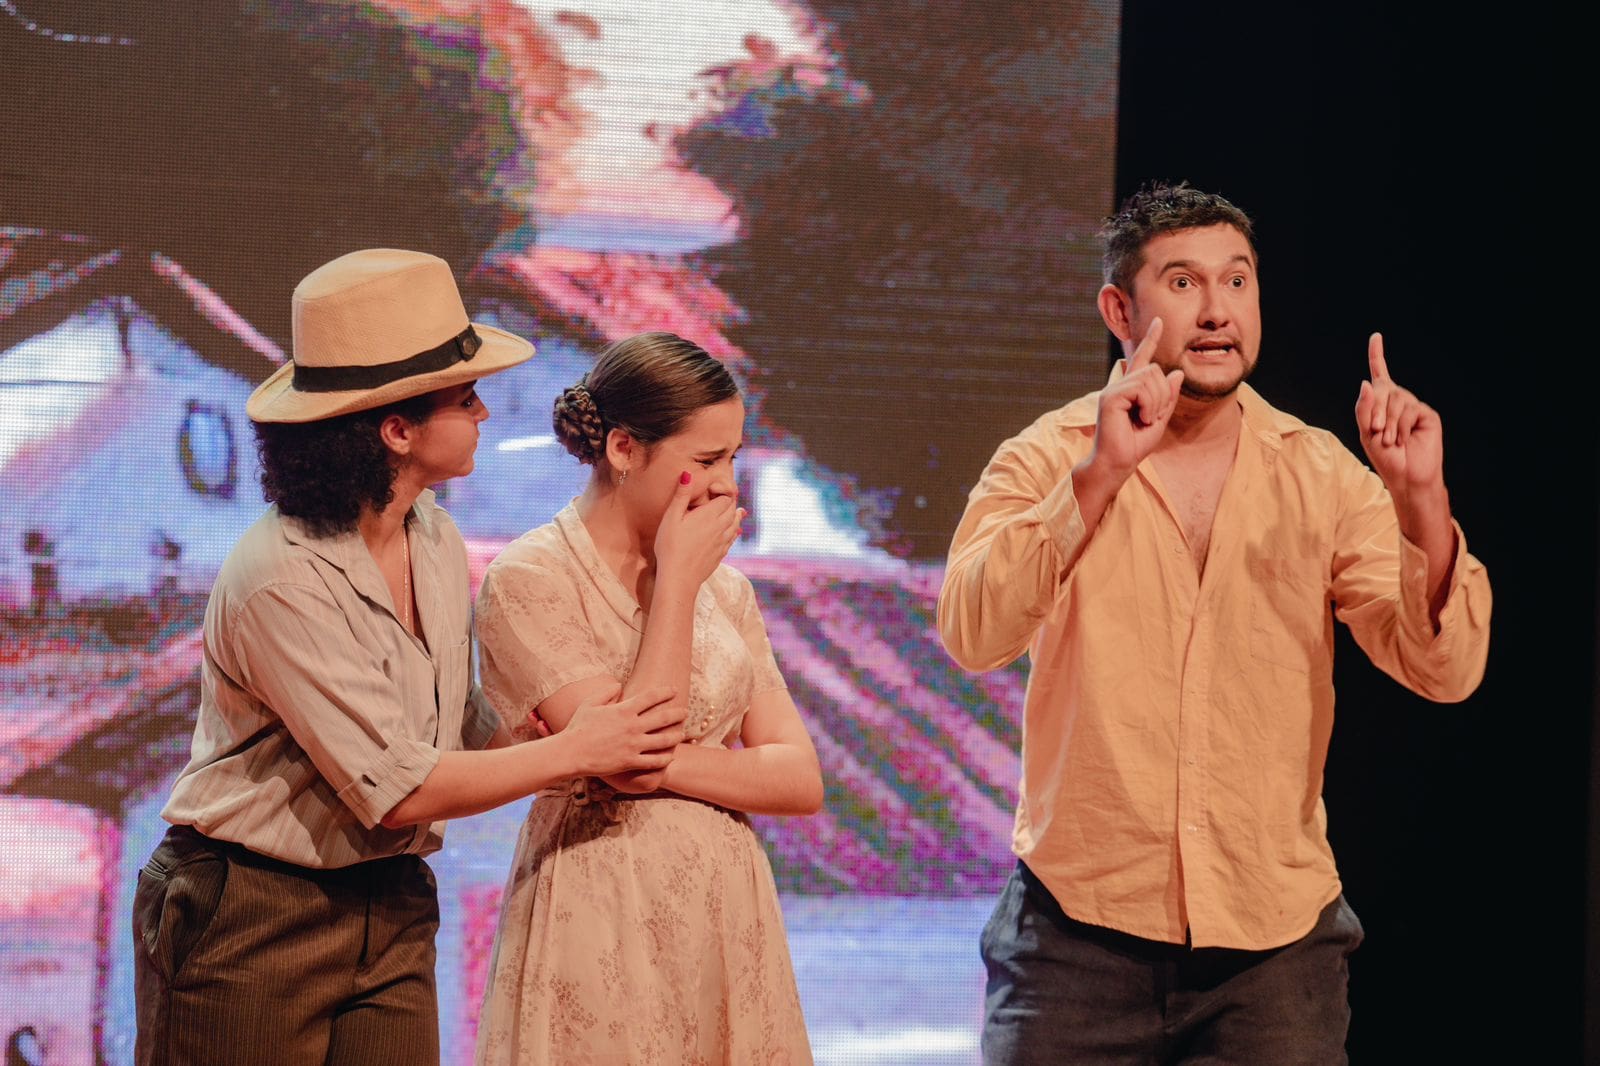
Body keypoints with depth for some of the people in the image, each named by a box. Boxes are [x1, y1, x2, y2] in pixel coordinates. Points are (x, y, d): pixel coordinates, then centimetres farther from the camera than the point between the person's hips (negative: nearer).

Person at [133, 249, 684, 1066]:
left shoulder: (437, 542, 4)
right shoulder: (282, 580, -22)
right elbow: (397, 791, -20)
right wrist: (573, 752, -12)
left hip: (391, 916, 7)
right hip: (251, 925, -7)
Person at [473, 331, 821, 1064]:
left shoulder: (724, 588, 10)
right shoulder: (528, 580, -8)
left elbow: (802, 779, 3)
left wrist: (667, 764, -13)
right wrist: (677, 581, -11)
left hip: (725, 915, 5)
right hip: (602, 925, -5)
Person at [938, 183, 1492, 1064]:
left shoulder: (1324, 477, 3)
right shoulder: (1047, 460, -2)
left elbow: (1443, 670, -7)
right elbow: (971, 636, -19)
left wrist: (1419, 502, -22)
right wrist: (1100, 475, -29)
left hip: (1276, 940, 2)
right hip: (1084, 932, -1)